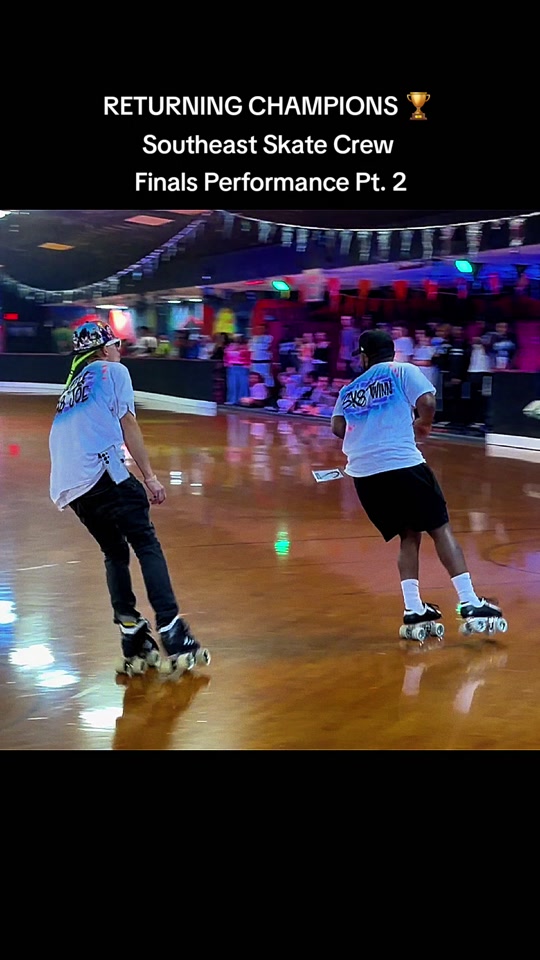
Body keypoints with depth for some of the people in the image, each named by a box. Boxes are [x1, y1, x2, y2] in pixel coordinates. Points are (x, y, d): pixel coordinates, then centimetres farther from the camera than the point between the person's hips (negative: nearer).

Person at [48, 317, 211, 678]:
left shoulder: (73, 385, 31)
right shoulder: (113, 371, 11)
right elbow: (128, 425, 2)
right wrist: (149, 477, 0)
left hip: (67, 485, 7)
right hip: (101, 471, -7)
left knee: (115, 551, 17)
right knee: (147, 545, -6)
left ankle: (135, 643, 9)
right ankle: (173, 636, -16)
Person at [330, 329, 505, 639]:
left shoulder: (349, 390, 20)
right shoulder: (402, 370, 8)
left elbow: (338, 427, 9)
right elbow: (427, 403, -6)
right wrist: (423, 425, 14)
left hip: (363, 473, 4)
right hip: (403, 464, -4)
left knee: (409, 535, 16)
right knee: (441, 529, 3)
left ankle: (414, 608, 6)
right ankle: (469, 603, -5)